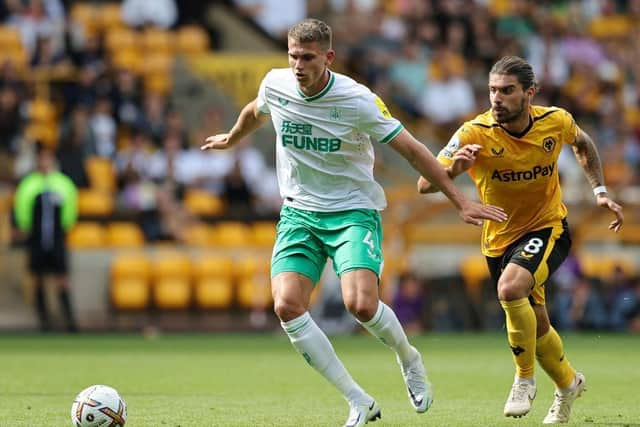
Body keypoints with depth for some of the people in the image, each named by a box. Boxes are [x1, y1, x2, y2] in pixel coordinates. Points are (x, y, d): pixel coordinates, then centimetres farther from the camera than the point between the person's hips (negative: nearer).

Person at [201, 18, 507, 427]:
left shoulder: (358, 101, -18)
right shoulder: (275, 85, -5)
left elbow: (411, 149, -11)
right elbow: (255, 113, 21)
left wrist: (462, 201, -11)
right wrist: (231, 139, 41)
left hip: (354, 212, -4)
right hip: (299, 213, 4)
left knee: (361, 304, -26)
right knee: (287, 306, -17)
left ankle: (409, 358, 11)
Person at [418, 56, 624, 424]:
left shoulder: (556, 121, -14)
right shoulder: (475, 134, -21)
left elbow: (583, 144, 12)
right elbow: (425, 184, -26)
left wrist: (600, 191, 5)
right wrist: (453, 170, -46)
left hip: (547, 228, -2)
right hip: (500, 238, 2)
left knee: (511, 287, -31)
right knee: (536, 325, 13)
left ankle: (525, 379, -10)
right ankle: (568, 383, 44)